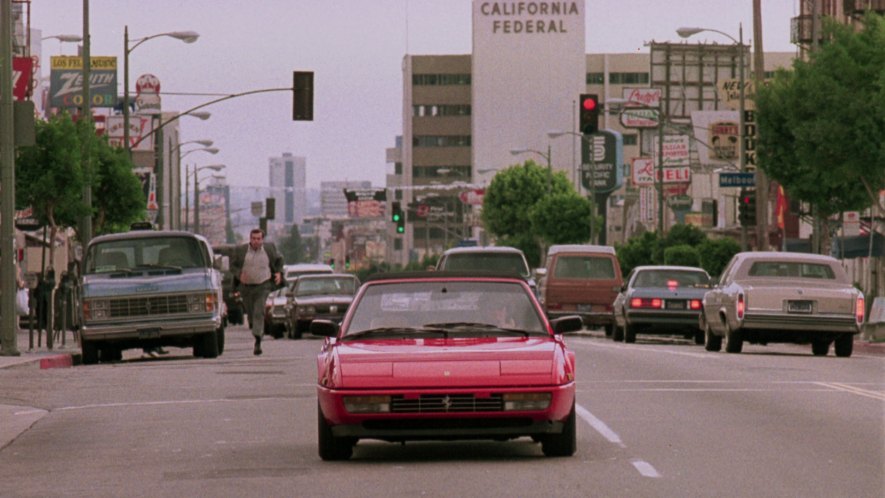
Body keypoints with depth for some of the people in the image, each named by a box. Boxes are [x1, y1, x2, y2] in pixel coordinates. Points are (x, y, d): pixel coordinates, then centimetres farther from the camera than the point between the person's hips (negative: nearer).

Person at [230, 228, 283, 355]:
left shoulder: (269, 248, 0)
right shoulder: (241, 250, -1)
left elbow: (278, 260, 16)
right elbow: (233, 265, 6)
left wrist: (279, 273, 1)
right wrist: (239, 274, -13)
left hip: (263, 286, -2)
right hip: (246, 287, 2)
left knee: (259, 313, -15)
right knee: (250, 313, 12)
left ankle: (257, 343, -18)